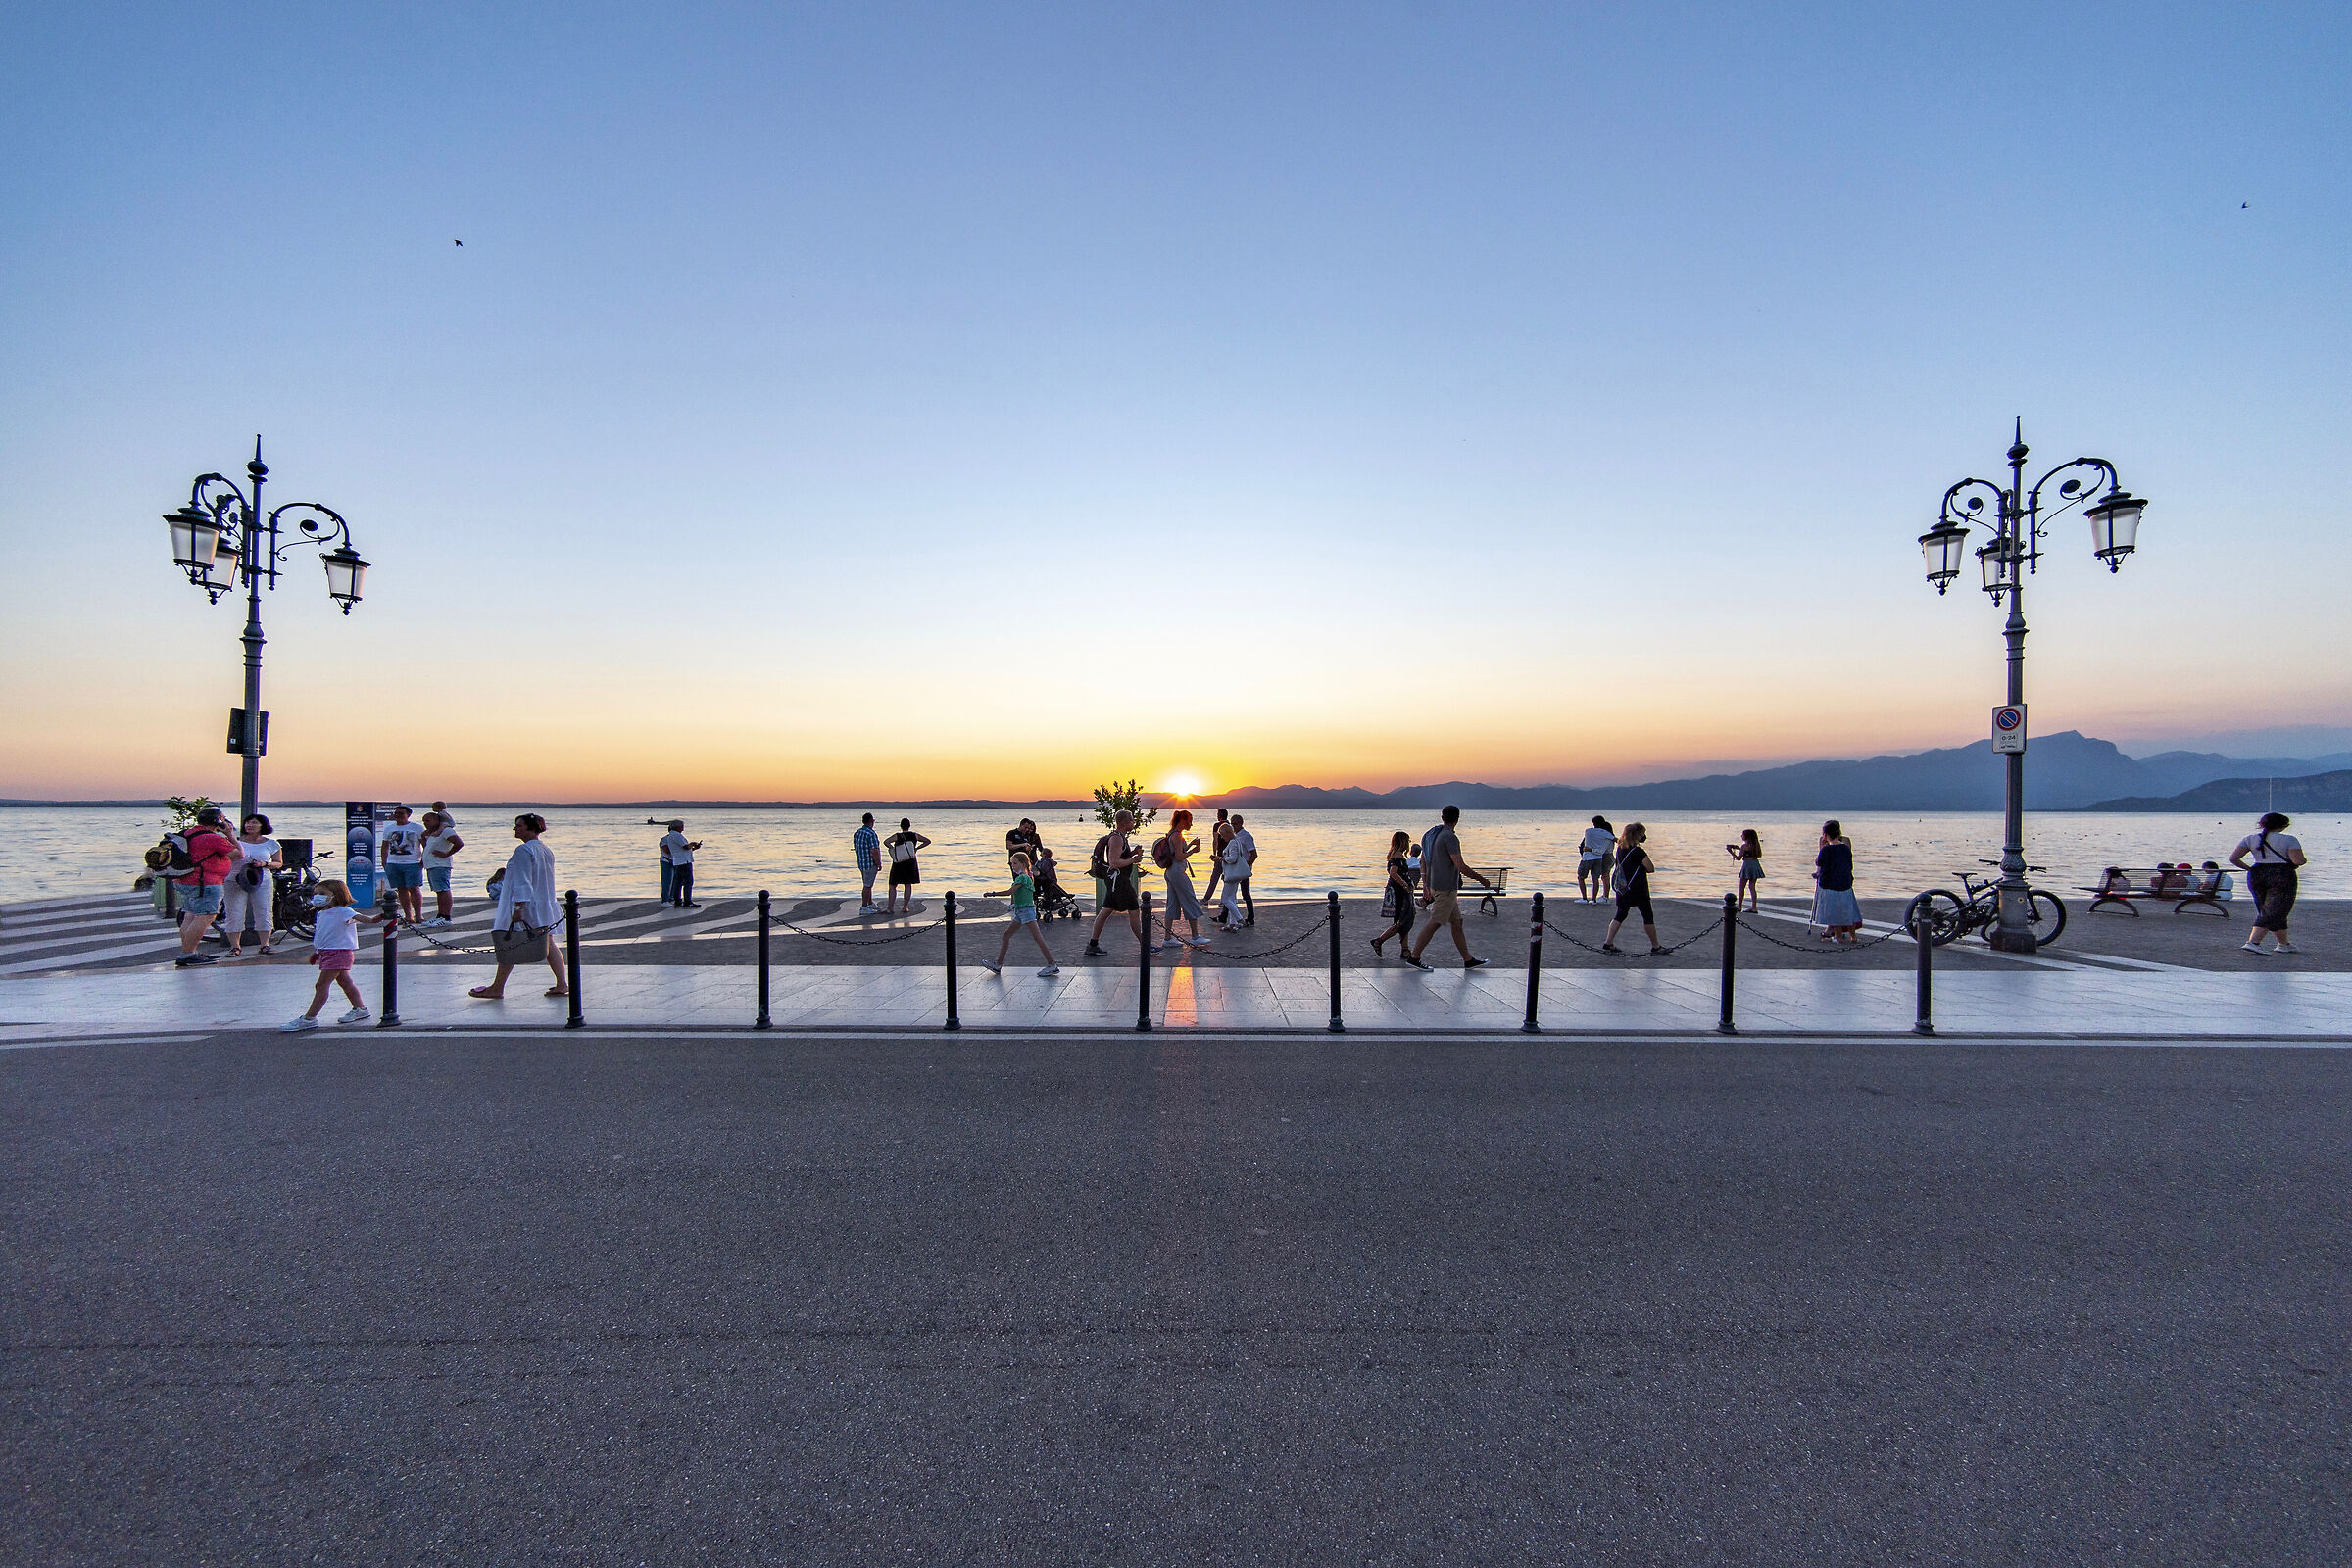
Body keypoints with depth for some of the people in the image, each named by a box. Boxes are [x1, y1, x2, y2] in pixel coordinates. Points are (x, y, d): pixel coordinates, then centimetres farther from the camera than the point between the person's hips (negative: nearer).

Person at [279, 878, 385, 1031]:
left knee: (321, 985, -8)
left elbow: (360, 917, -28)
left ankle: (309, 1019, -4)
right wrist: (316, 952, 26)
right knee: (345, 982, 17)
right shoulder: (321, 914, 13)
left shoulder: (342, 911, -13)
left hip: (339, 952, -9)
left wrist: (374, 919, -48)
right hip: (325, 953, 9)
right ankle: (360, 1009, 29)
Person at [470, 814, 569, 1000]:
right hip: (545, 906, 8)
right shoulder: (547, 851, 12)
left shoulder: (523, 850, -15)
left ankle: (497, 988, 8)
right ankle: (562, 984, 6)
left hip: (526, 907, -8)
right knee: (548, 944, 9)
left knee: (508, 946, 1)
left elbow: (522, 882, -21)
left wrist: (519, 908, -23)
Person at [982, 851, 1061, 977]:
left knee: (1037, 938, -12)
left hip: (1027, 910, -10)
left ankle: (1052, 965, -12)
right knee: (1005, 936, 11)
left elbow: (1010, 891, -17)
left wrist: (993, 894, -10)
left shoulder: (1022, 877, -13)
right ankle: (998, 965, 17)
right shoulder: (1026, 877, 16)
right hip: (1020, 911, 10)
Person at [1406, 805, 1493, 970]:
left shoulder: (1432, 834, 11)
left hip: (1435, 885, 10)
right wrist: (1481, 880, -8)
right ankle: (1414, 956, -3)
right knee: (1434, 923, -5)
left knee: (1457, 922, 13)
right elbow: (1461, 867, -19)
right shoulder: (1450, 837, -17)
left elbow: (1423, 861, 16)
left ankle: (1468, 960, 17)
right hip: (1446, 888, -10)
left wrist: (1425, 884, 19)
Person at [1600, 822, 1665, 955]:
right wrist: (1643, 869, 5)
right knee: (1648, 916, 6)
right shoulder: (1638, 852, -18)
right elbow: (1651, 868, -15)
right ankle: (1655, 947, 12)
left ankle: (1608, 943, 6)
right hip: (1637, 889, -6)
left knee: (1621, 915, 14)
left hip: (1622, 888, 7)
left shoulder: (1620, 848, 3)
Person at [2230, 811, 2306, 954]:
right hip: (2282, 875, -5)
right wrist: (2304, 860, 10)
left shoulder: (2250, 838, 5)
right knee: (2274, 912, -5)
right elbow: (2298, 861, -13)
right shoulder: (2289, 839, -5)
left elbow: (2233, 858, -3)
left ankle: (2284, 944, 26)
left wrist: (2249, 869, 10)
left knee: (2268, 910, 16)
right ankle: (2253, 942, -19)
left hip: (2257, 875, 5)